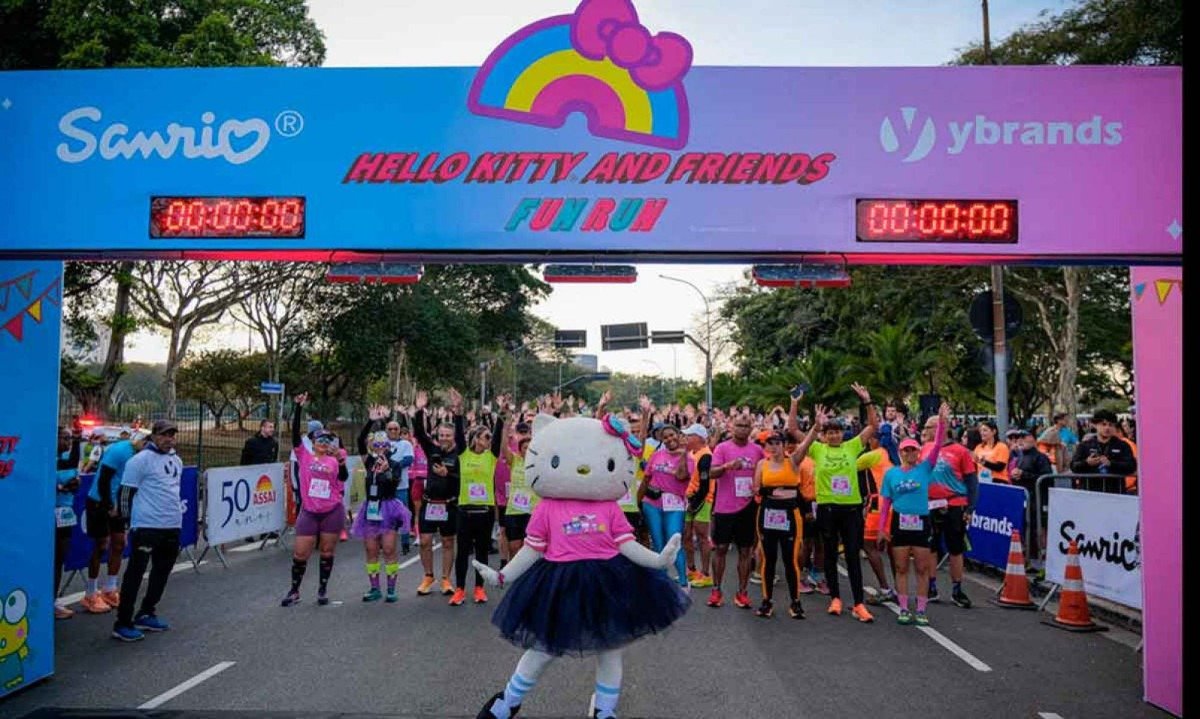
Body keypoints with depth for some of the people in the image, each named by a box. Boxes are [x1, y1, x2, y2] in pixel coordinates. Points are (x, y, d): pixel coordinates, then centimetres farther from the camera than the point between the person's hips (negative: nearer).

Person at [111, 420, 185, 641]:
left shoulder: (177, 460, 14)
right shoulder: (140, 460, -9)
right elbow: (126, 492, -8)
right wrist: (130, 519, -4)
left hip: (172, 526, 8)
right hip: (147, 526, -8)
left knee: (162, 571, 15)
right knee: (135, 573, -5)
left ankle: (146, 614, 28)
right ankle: (123, 624, 0)